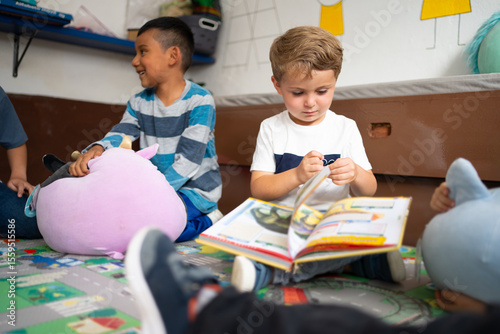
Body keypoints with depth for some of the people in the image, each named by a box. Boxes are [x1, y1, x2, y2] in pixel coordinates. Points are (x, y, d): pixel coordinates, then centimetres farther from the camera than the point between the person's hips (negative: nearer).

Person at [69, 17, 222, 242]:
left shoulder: (199, 101, -14)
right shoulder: (138, 103, 8)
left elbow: (188, 159, -21)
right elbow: (119, 136, -6)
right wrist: (96, 149, -30)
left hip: (194, 190, -6)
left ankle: (206, 221, -5)